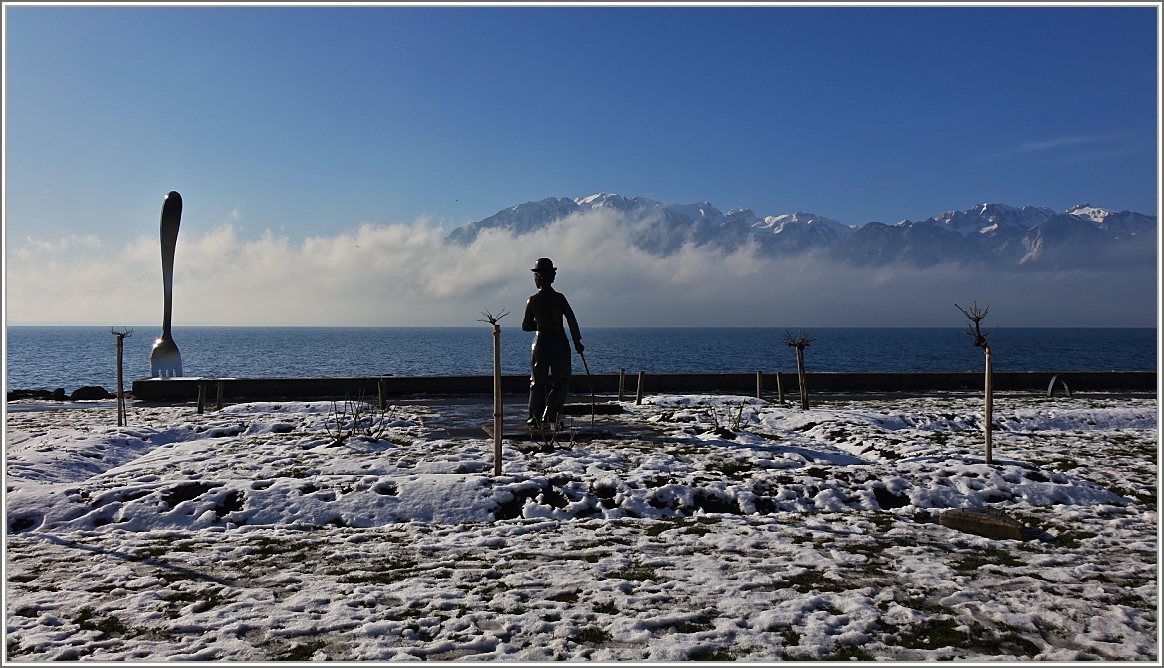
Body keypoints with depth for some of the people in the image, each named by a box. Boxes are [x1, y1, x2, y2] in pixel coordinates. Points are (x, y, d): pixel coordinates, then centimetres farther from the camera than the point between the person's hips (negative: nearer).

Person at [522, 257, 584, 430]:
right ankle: (550, 415, -6)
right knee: (562, 381, 9)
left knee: (538, 383, 14)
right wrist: (577, 343, 1)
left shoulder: (532, 301, -4)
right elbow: (572, 321, -8)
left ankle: (535, 418, 16)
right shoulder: (559, 298, -8)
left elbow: (525, 326, 3)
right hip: (560, 344, -1)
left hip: (540, 344, 2)